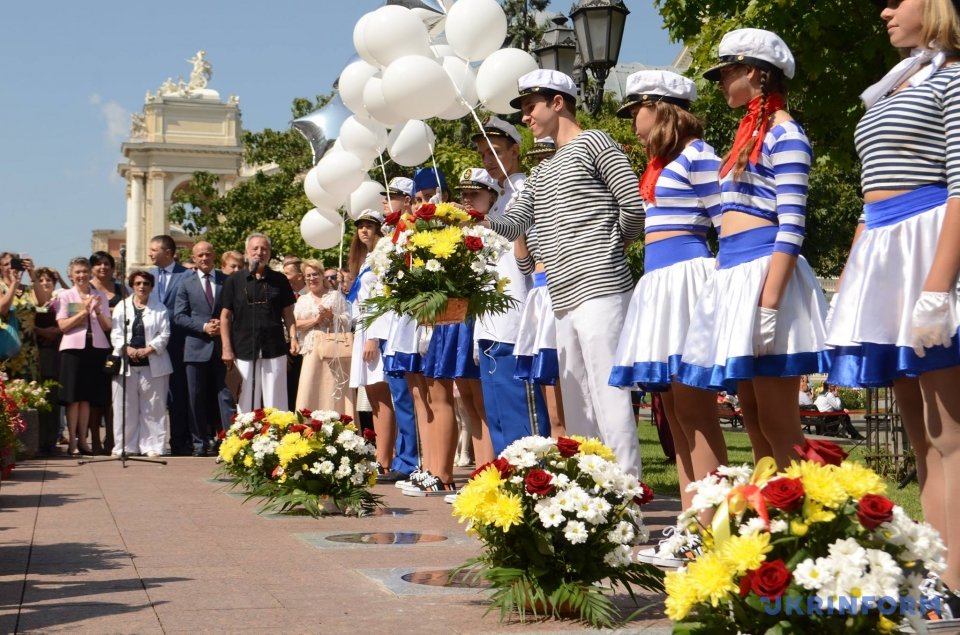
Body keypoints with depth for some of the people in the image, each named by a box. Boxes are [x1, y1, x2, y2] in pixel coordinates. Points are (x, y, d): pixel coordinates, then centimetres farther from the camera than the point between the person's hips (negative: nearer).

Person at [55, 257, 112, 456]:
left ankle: (82, 440, 12)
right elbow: (63, 325, -6)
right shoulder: (65, 296, 4)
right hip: (73, 348, -3)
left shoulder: (100, 296, 12)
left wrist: (97, 311, -10)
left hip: (96, 348, 3)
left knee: (87, 397, 6)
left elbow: (107, 326, 7)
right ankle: (72, 441, 1)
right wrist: (83, 311, -12)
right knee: (73, 397, -3)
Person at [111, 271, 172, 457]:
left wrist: (148, 349, -13)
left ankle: (152, 446, 4)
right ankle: (124, 446, 9)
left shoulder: (159, 308, 7)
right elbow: (116, 334, 4)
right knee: (125, 407, 2)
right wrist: (127, 349, -13)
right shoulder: (122, 307, 11)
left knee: (153, 408, 0)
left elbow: (164, 335, 0)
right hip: (126, 364, 1)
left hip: (153, 364, -1)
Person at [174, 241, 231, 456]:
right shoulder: (187, 283, 8)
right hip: (197, 347, 1)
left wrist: (224, 325, -10)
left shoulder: (227, 281, 7)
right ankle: (200, 442, 11)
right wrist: (204, 326, -11)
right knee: (198, 398, 4)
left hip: (223, 344, -1)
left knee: (225, 395, -2)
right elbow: (179, 316, 2)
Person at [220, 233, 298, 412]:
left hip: (274, 351, 0)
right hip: (243, 352, 0)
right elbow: (225, 317, 4)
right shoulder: (234, 281, 4)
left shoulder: (279, 280, 7)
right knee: (246, 404, 4)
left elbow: (287, 313, 9)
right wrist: (226, 348, -2)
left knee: (276, 404, 2)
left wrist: (293, 337, -6)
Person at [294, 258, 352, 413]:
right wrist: (316, 320, -8)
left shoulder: (336, 295, 10)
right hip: (312, 349, 2)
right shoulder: (302, 300, 17)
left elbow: (347, 321, 4)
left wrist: (331, 316, -13)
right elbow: (297, 324, 5)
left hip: (335, 349, -2)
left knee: (334, 391, -5)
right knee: (310, 392, -6)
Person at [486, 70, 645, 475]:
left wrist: (604, 245, 8)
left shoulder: (593, 143, 2)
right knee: (575, 397, 7)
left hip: (598, 287, -9)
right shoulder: (542, 173, 27)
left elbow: (636, 207, -4)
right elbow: (511, 226, 19)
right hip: (564, 298, 9)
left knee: (607, 390, -12)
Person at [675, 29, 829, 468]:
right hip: (733, 277, 9)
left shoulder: (783, 133, -6)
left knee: (778, 427, -8)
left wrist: (769, 302, -22)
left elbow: (791, 227, -15)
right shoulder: (750, 134, 21)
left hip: (763, 275, -9)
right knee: (755, 423, 9)